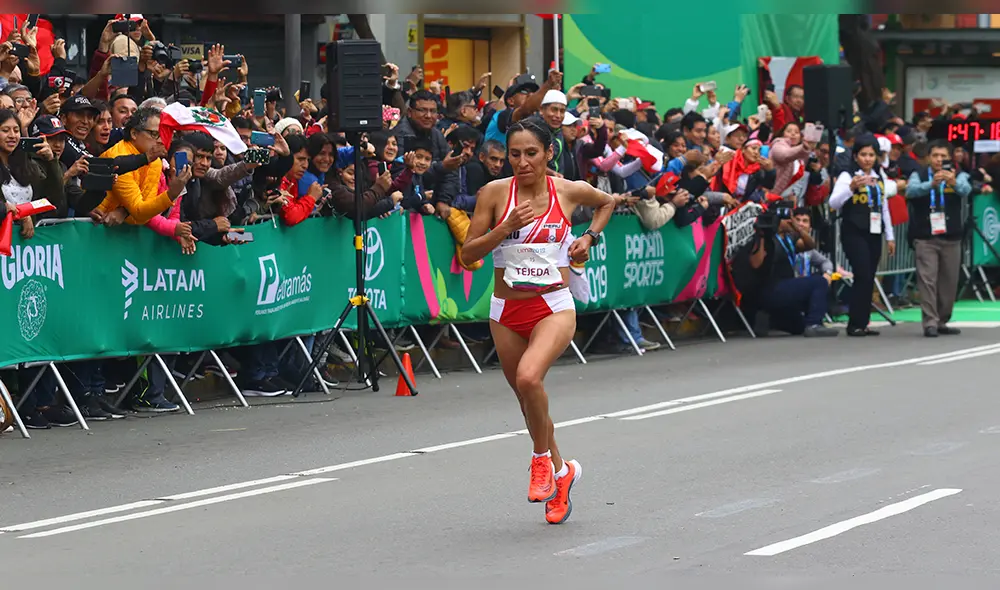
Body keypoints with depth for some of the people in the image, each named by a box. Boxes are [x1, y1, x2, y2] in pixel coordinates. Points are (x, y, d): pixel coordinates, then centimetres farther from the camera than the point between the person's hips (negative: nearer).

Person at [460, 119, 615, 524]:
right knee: (527, 399, 13)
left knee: (529, 377, -29)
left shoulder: (570, 191, -3)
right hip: (507, 311, 3)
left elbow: (607, 202, 20)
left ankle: (542, 458, -4)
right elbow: (468, 253, -5)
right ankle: (561, 472, 37)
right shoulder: (495, 193, -4)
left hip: (554, 306, -3)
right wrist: (507, 227, -17)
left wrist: (589, 238, 6)